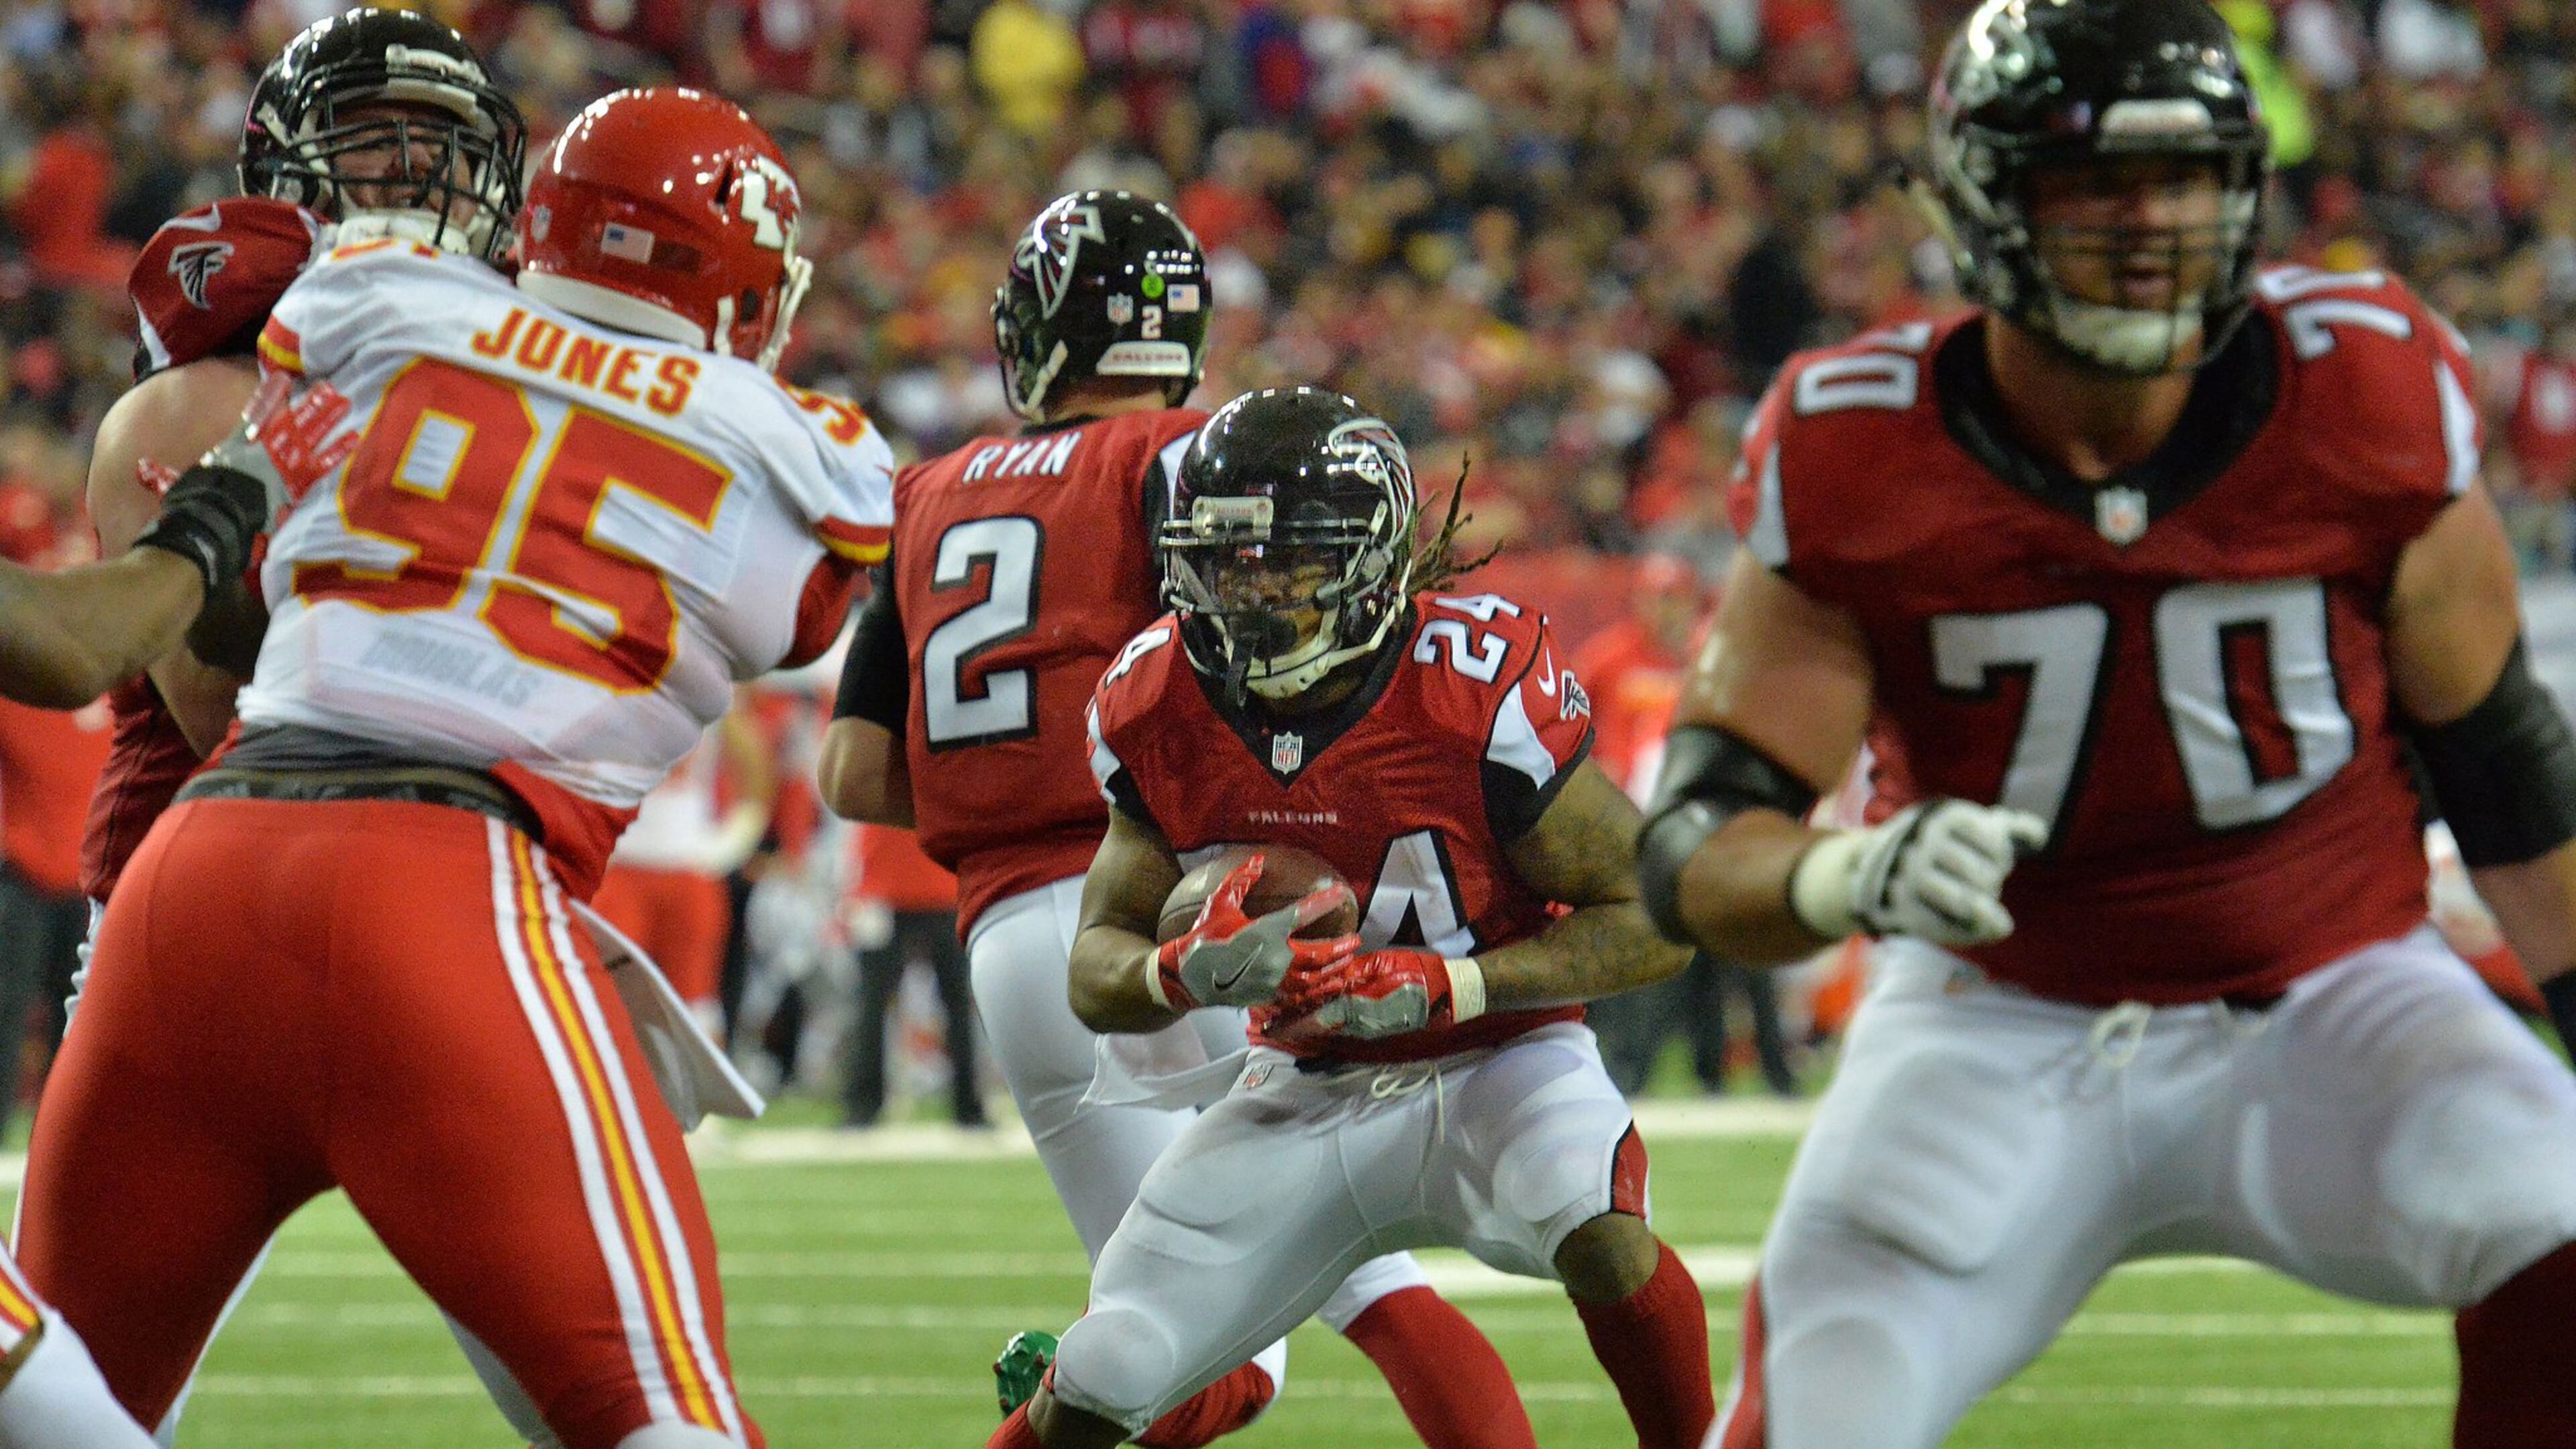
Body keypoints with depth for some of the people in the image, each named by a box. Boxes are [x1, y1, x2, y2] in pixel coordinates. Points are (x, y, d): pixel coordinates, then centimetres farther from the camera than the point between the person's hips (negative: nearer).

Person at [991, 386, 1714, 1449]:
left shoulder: (1477, 686, -24)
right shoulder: (1159, 710, -10)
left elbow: (1652, 919, -18)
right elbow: (1098, 970, -3)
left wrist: (1438, 987, -30)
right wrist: (1194, 971, -28)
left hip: (1493, 1062, -4)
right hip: (1297, 1092, 4)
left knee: (1600, 1235, -36)